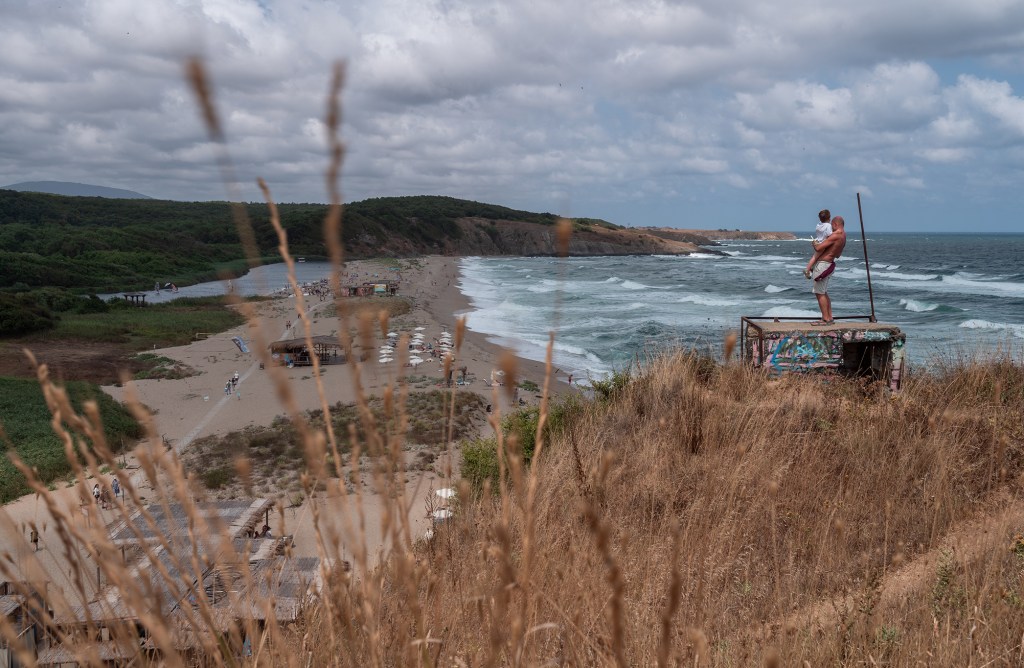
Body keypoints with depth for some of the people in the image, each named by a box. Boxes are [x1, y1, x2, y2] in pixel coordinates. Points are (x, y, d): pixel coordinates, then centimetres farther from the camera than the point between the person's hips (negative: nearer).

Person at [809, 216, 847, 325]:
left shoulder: (835, 235, -19)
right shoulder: (843, 236, 13)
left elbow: (818, 248, -20)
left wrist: (814, 244, 2)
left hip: (822, 264, -10)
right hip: (828, 264, 10)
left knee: (819, 293, -5)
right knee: (824, 293, 17)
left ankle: (826, 319, -5)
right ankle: (829, 317, 19)